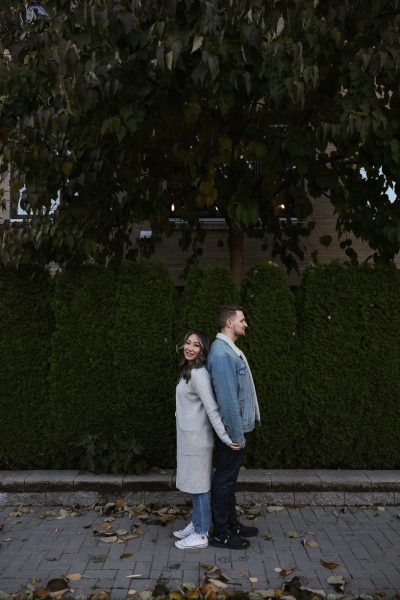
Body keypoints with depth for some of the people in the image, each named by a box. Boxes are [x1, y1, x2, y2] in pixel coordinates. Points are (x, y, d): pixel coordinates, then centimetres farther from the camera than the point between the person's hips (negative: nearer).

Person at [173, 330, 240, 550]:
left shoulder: (198, 374, -20)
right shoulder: (187, 371, 10)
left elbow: (212, 409, -24)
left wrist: (225, 437, -25)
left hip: (197, 439, -9)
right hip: (189, 438, 9)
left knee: (198, 485, 2)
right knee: (193, 483, 19)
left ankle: (201, 535, 15)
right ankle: (196, 524, 32)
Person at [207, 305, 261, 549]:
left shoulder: (231, 349, 11)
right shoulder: (222, 353, -22)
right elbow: (228, 398, -24)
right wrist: (237, 435, -21)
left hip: (237, 426, 10)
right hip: (232, 428, -10)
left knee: (229, 478, 19)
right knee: (225, 479, 3)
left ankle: (232, 524, 32)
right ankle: (221, 533, 16)